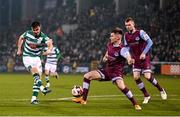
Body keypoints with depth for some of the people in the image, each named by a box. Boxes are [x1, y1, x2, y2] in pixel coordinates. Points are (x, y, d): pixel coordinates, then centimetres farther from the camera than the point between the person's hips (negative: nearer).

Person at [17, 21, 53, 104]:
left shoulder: (43, 37, -15)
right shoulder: (27, 34, -10)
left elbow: (50, 44, -34)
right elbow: (21, 38, 13)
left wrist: (49, 49, -56)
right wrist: (19, 49, 12)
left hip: (36, 58, 3)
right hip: (27, 57, -2)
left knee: (37, 77, -1)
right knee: (35, 71, -29)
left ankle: (34, 99, 4)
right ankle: (42, 88, -45)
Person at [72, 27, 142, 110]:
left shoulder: (122, 49, -23)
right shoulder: (110, 44, 1)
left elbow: (127, 55, -48)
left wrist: (129, 60, -69)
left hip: (116, 72, -8)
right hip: (107, 70, 8)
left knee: (121, 86, -34)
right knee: (87, 76, 0)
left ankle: (135, 104, -17)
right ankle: (83, 99, 8)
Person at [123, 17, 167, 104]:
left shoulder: (140, 32, -13)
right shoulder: (126, 35, 4)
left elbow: (150, 42, -15)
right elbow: (126, 47, 14)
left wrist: (144, 53, -21)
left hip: (144, 58, -5)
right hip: (136, 59, 5)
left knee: (147, 77, -11)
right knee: (136, 77, -7)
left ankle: (161, 90, 13)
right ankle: (146, 96, 8)